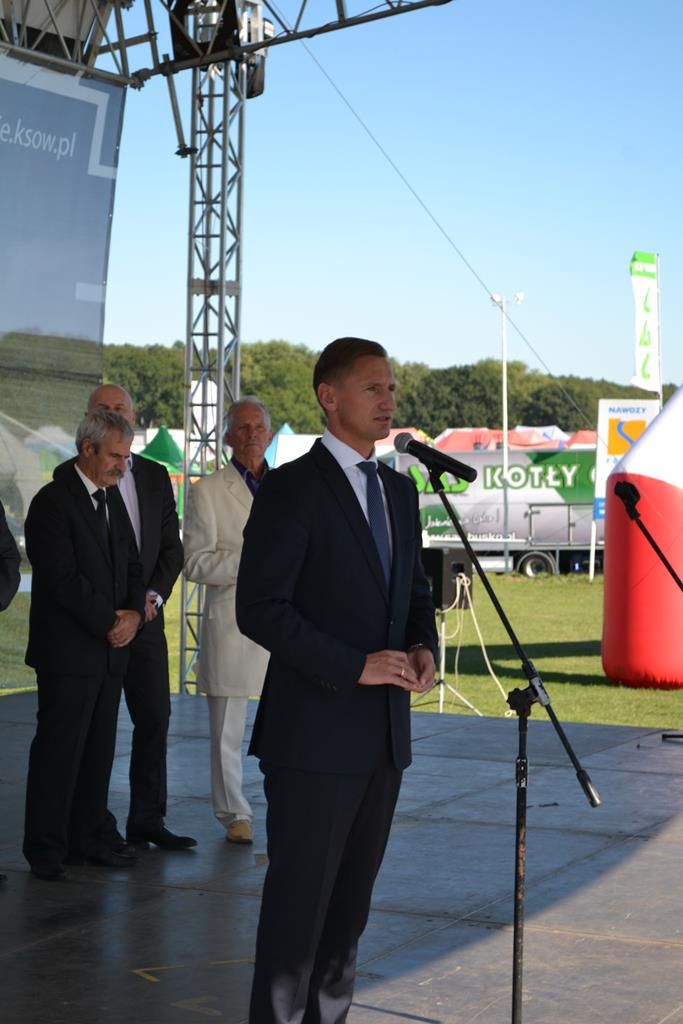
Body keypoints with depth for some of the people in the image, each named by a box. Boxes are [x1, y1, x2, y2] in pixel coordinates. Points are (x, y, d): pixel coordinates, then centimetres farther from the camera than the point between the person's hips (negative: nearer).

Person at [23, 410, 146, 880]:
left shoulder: (112, 498, 14)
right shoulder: (53, 502, -10)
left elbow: (131, 567, 16)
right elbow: (62, 578, -17)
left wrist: (134, 613, -2)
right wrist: (108, 623, -13)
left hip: (110, 648, 7)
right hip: (69, 651, -7)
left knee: (99, 751, 9)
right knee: (59, 750, -2)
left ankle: (87, 840, 18)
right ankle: (46, 849, 7)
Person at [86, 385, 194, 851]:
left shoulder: (155, 476, 10)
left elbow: (172, 547, 11)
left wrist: (153, 595, -5)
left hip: (145, 615, 4)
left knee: (155, 717, 3)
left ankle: (147, 820, 12)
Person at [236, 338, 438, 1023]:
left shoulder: (399, 491, 14)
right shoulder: (290, 489, -9)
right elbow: (259, 609, -15)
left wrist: (424, 648, 1)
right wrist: (355, 666, -18)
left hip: (384, 732, 7)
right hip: (315, 734, -7)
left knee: (352, 899, 13)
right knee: (299, 901, -1)